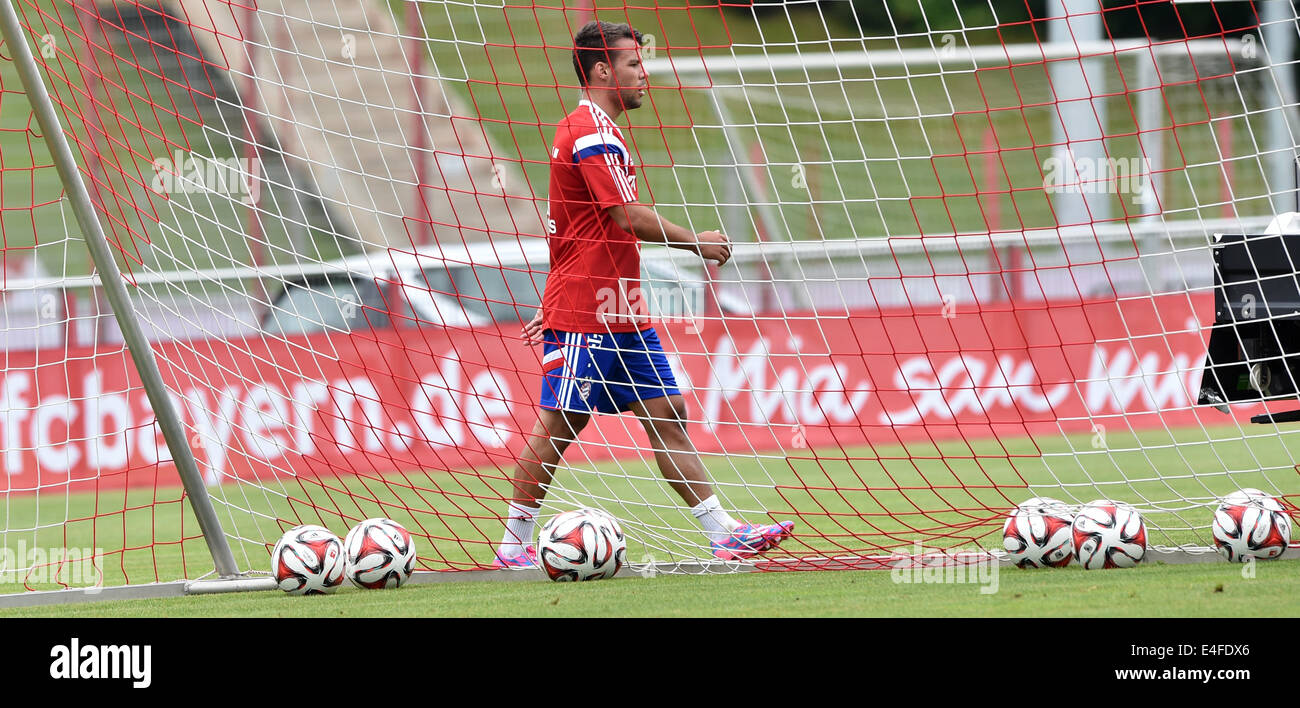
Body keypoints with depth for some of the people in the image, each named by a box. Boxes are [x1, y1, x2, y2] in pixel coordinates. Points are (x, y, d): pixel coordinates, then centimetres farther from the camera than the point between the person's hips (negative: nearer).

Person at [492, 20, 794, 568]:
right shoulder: (592, 132, -13)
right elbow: (629, 218, -20)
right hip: (587, 315, -10)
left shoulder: (594, 130, 20)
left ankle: (724, 533, 1)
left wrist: (555, 304, 26)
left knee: (666, 416, 4)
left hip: (621, 313, 10)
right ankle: (513, 547, 3)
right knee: (558, 425, -4)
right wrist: (695, 242, -8)